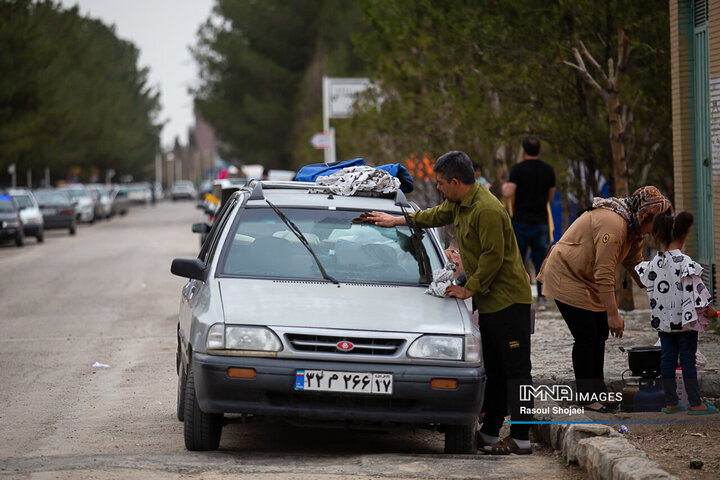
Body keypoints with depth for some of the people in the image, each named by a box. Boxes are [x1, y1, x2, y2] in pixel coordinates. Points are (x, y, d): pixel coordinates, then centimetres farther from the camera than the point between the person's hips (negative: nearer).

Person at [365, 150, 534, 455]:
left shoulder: (487, 210, -22)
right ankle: (489, 432, 18)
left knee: (516, 370, -8)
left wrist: (469, 289, -15)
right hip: (488, 300, 10)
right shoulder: (459, 204, 10)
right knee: (494, 371, 13)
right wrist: (397, 221, 36)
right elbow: (436, 215, 30)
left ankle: (520, 438, -8)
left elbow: (493, 257, -22)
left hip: (508, 300, -10)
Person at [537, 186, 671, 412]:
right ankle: (586, 396, 0)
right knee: (586, 337, -9)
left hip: (586, 279, 10)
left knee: (600, 334, 11)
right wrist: (613, 315, -28)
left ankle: (598, 392, 19)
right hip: (566, 278, -10)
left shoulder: (634, 229, 2)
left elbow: (635, 264, 13)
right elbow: (604, 275, -31)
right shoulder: (612, 224, -30)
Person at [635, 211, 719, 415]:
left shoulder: (654, 263, 0)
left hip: (662, 319, 5)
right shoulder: (684, 262, -16)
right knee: (687, 358, 0)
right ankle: (695, 403, 3)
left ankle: (671, 402, 12)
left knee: (668, 358, 9)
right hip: (684, 320, -5)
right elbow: (694, 288, -17)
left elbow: (646, 279, 14)